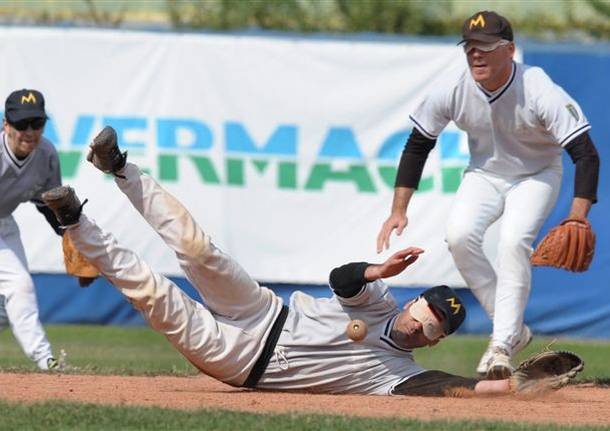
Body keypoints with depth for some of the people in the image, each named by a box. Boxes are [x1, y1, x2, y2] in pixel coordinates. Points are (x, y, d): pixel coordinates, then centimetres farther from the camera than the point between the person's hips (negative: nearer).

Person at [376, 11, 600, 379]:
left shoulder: (540, 92, -31)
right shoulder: (452, 92, -21)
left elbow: (586, 155, -31)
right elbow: (417, 146, -6)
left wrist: (577, 219, -42)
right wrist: (399, 210, -10)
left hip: (537, 175, -3)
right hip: (484, 174, 3)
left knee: (514, 240, -29)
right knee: (459, 234, -22)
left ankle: (502, 345, -23)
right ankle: (513, 328, -7)